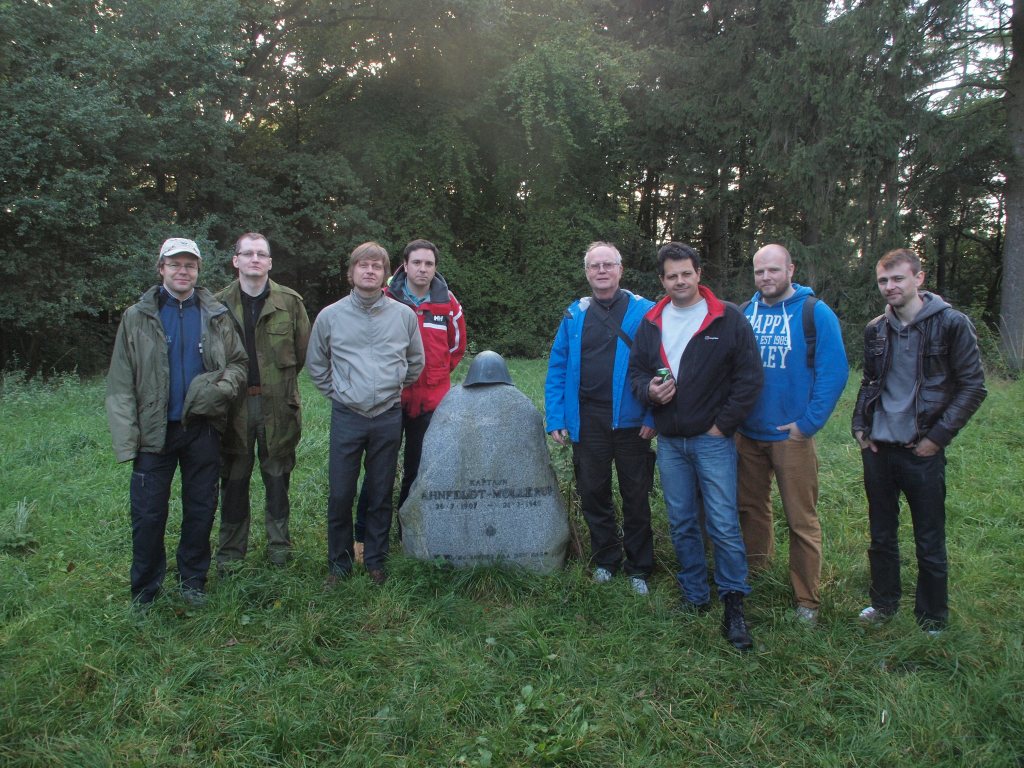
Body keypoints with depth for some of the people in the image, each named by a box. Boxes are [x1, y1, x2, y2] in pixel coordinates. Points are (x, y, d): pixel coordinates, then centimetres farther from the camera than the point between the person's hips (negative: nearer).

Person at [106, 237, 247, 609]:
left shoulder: (217, 316, 4)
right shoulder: (137, 317, -1)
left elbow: (240, 362, 9)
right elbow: (121, 383, -3)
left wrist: (224, 386, -14)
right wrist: (127, 436, -11)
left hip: (202, 428, 2)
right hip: (155, 432, -1)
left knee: (201, 509, 11)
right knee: (148, 515, 5)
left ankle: (192, 579, 28)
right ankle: (144, 590, 22)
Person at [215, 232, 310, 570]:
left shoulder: (290, 302, 0)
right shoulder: (220, 304, 2)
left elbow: (302, 350, 4)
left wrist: (280, 380, 6)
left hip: (278, 403, 0)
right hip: (234, 404, 1)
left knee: (277, 478, 10)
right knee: (234, 480, 9)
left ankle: (279, 543, 24)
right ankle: (230, 551, 22)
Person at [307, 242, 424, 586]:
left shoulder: (404, 315, 2)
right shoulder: (330, 315, 2)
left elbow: (416, 363, 17)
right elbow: (316, 364, 14)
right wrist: (337, 393, 10)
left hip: (388, 418, 1)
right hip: (346, 417, 0)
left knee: (381, 495, 10)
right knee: (340, 495, 2)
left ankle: (376, 561, 25)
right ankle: (338, 563, 19)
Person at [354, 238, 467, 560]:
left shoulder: (448, 303, 2)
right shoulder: (385, 301, -4)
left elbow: (457, 346, 17)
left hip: (431, 401, 2)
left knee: (418, 471, 9)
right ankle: (363, 536, 15)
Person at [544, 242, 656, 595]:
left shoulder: (644, 312, -2)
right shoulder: (574, 315, 7)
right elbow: (557, 370, 8)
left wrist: (654, 416, -11)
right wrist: (555, 419, 1)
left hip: (631, 421, -3)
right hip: (587, 421, 3)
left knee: (636, 498, 8)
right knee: (592, 494, 11)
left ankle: (639, 568, 23)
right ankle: (605, 560, 30)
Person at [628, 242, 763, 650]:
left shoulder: (727, 318, -4)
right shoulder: (651, 323, 9)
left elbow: (750, 377, -5)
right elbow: (636, 371, 15)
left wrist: (723, 424, -8)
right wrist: (649, 390, -8)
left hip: (712, 439, -4)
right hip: (669, 441, 5)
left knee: (724, 525, -6)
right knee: (681, 524, 12)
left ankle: (733, 607, 6)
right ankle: (695, 596, 26)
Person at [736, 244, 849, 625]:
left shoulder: (815, 313, -6)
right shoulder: (744, 313, 7)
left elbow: (835, 371, -10)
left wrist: (809, 423, -14)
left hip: (791, 434, -5)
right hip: (747, 433, 5)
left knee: (802, 520, 1)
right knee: (750, 507, 17)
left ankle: (808, 599, 13)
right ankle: (753, 575, 36)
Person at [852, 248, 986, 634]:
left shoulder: (951, 324, -7)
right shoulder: (876, 329, 7)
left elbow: (973, 387, -7)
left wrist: (937, 436, -12)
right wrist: (860, 424, 5)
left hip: (922, 450, -4)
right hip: (877, 448, 5)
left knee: (929, 540, 7)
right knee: (881, 533, 16)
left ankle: (933, 618, 23)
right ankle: (884, 602, 32)